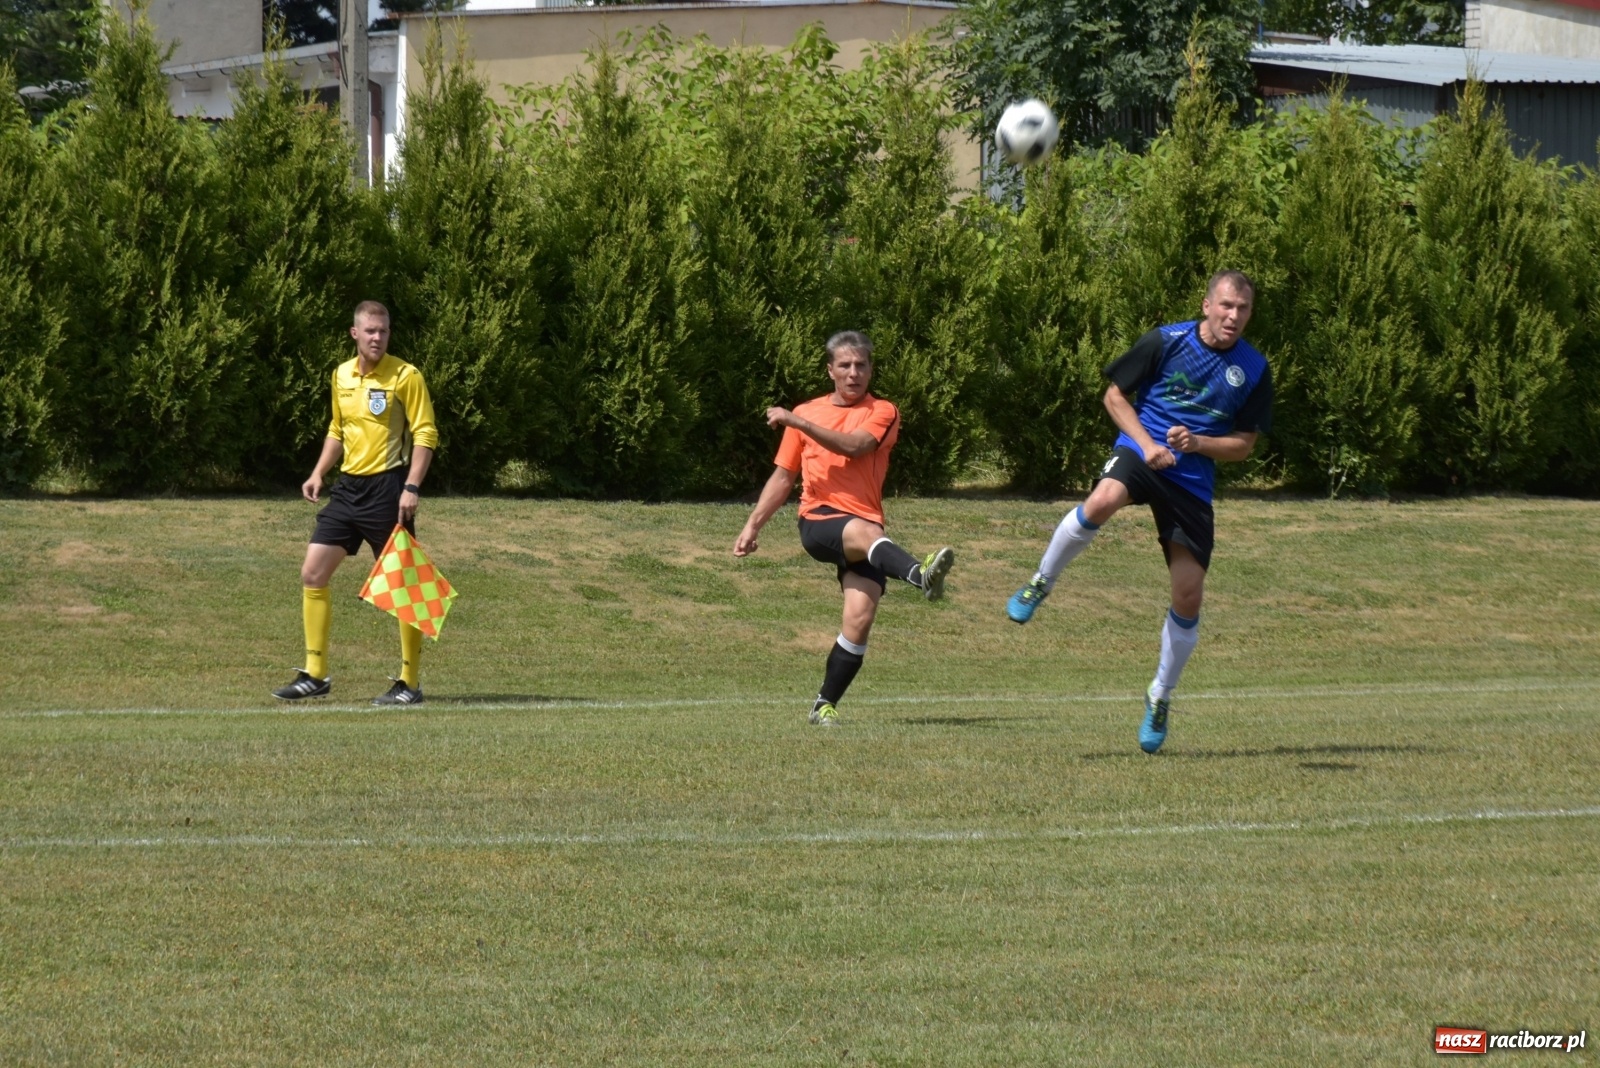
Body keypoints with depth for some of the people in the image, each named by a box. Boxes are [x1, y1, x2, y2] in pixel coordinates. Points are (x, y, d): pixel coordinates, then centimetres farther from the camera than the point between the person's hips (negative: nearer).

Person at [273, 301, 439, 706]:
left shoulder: (405, 376, -8)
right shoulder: (341, 375, 10)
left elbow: (425, 435, -11)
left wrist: (412, 487, -20)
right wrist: (319, 473, 12)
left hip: (387, 488, -7)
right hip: (348, 486, 7)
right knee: (312, 573, 2)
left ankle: (410, 683, 7)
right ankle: (315, 675, 9)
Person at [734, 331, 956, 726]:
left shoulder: (882, 412, 7)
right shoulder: (807, 413, 16)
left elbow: (853, 445, -13)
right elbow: (783, 477, 22)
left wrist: (795, 421, -16)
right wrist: (753, 526, 15)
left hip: (865, 525, 0)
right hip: (818, 522, 0)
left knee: (860, 619, -16)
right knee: (864, 532, -36)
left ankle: (826, 704, -3)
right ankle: (920, 574, -63)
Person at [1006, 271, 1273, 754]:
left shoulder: (1254, 370, 1)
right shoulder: (1165, 342, -5)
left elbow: (1245, 443, 6)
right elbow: (1115, 394, 4)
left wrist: (1198, 443, -13)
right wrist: (1146, 442, -12)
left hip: (1194, 476, 2)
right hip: (1140, 449, -2)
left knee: (1189, 593, -2)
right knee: (1103, 501, -38)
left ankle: (1160, 698, 20)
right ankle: (1040, 585, -13)